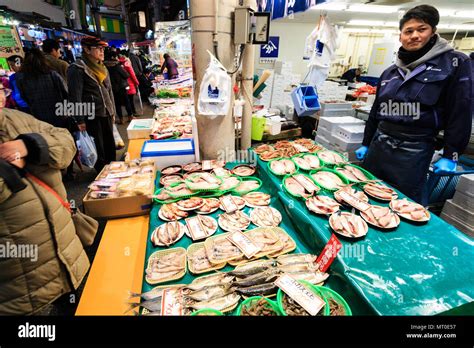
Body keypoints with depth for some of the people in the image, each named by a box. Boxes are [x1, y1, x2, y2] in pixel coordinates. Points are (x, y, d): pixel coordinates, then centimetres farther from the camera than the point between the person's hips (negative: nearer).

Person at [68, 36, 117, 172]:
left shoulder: (102, 67, 14)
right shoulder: (77, 69, -10)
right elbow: (75, 96, -12)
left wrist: (113, 111, 16)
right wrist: (80, 120, -15)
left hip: (106, 114, 7)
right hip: (92, 116, -7)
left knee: (110, 146, 13)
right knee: (98, 149, 3)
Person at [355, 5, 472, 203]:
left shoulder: (454, 63, -1)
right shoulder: (390, 72, 12)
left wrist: (450, 155, -6)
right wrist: (366, 144, 16)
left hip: (414, 151, -4)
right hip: (379, 145, 5)